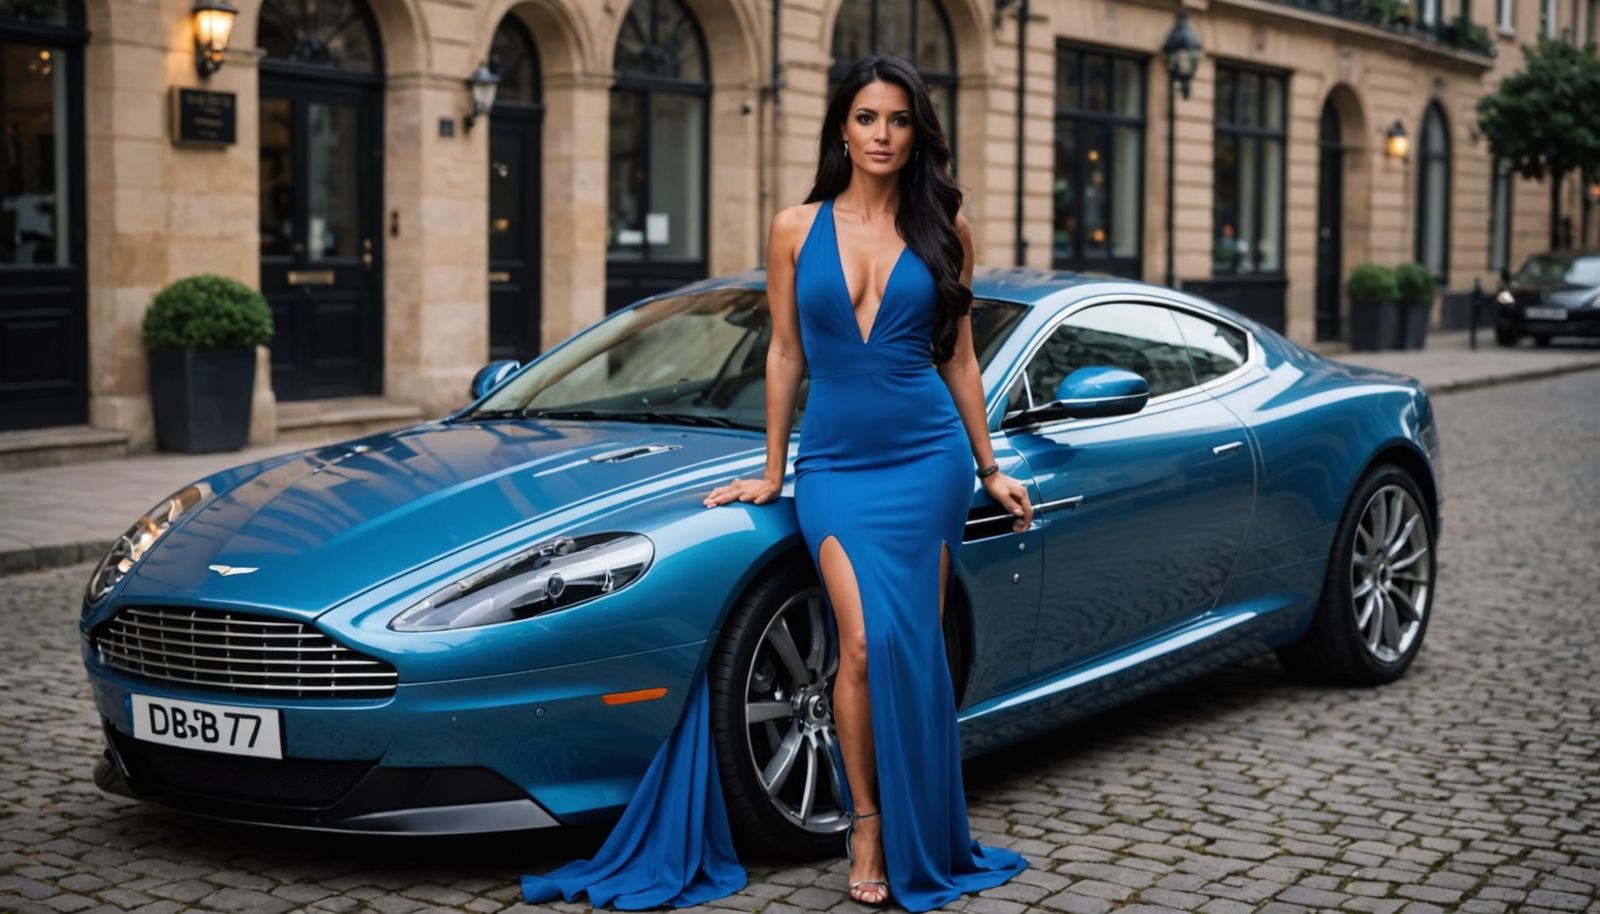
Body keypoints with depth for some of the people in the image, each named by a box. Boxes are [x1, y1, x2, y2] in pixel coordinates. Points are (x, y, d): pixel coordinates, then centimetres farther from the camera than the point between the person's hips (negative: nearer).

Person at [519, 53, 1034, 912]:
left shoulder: (942, 228, 4)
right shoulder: (797, 229, 4)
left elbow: (958, 357, 10)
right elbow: (785, 355, 9)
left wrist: (990, 468, 11)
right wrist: (771, 471, 12)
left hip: (926, 456, 0)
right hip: (835, 462, 0)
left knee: (915, 648, -1)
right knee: (866, 643, -14)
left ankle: (918, 839, 13)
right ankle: (866, 827, 3)